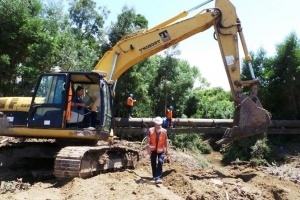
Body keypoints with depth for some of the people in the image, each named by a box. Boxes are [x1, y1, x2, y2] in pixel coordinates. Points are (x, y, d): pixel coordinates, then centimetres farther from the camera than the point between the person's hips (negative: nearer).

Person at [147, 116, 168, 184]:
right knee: (153, 163, 11)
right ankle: (155, 176, 30)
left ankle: (158, 178, -18)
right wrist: (148, 149, -13)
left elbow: (165, 141, 1)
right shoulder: (151, 130, -7)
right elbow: (149, 141, -6)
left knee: (160, 162, -17)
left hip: (161, 150, -1)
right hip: (153, 150, 2)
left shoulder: (164, 131, -7)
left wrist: (166, 150, 7)